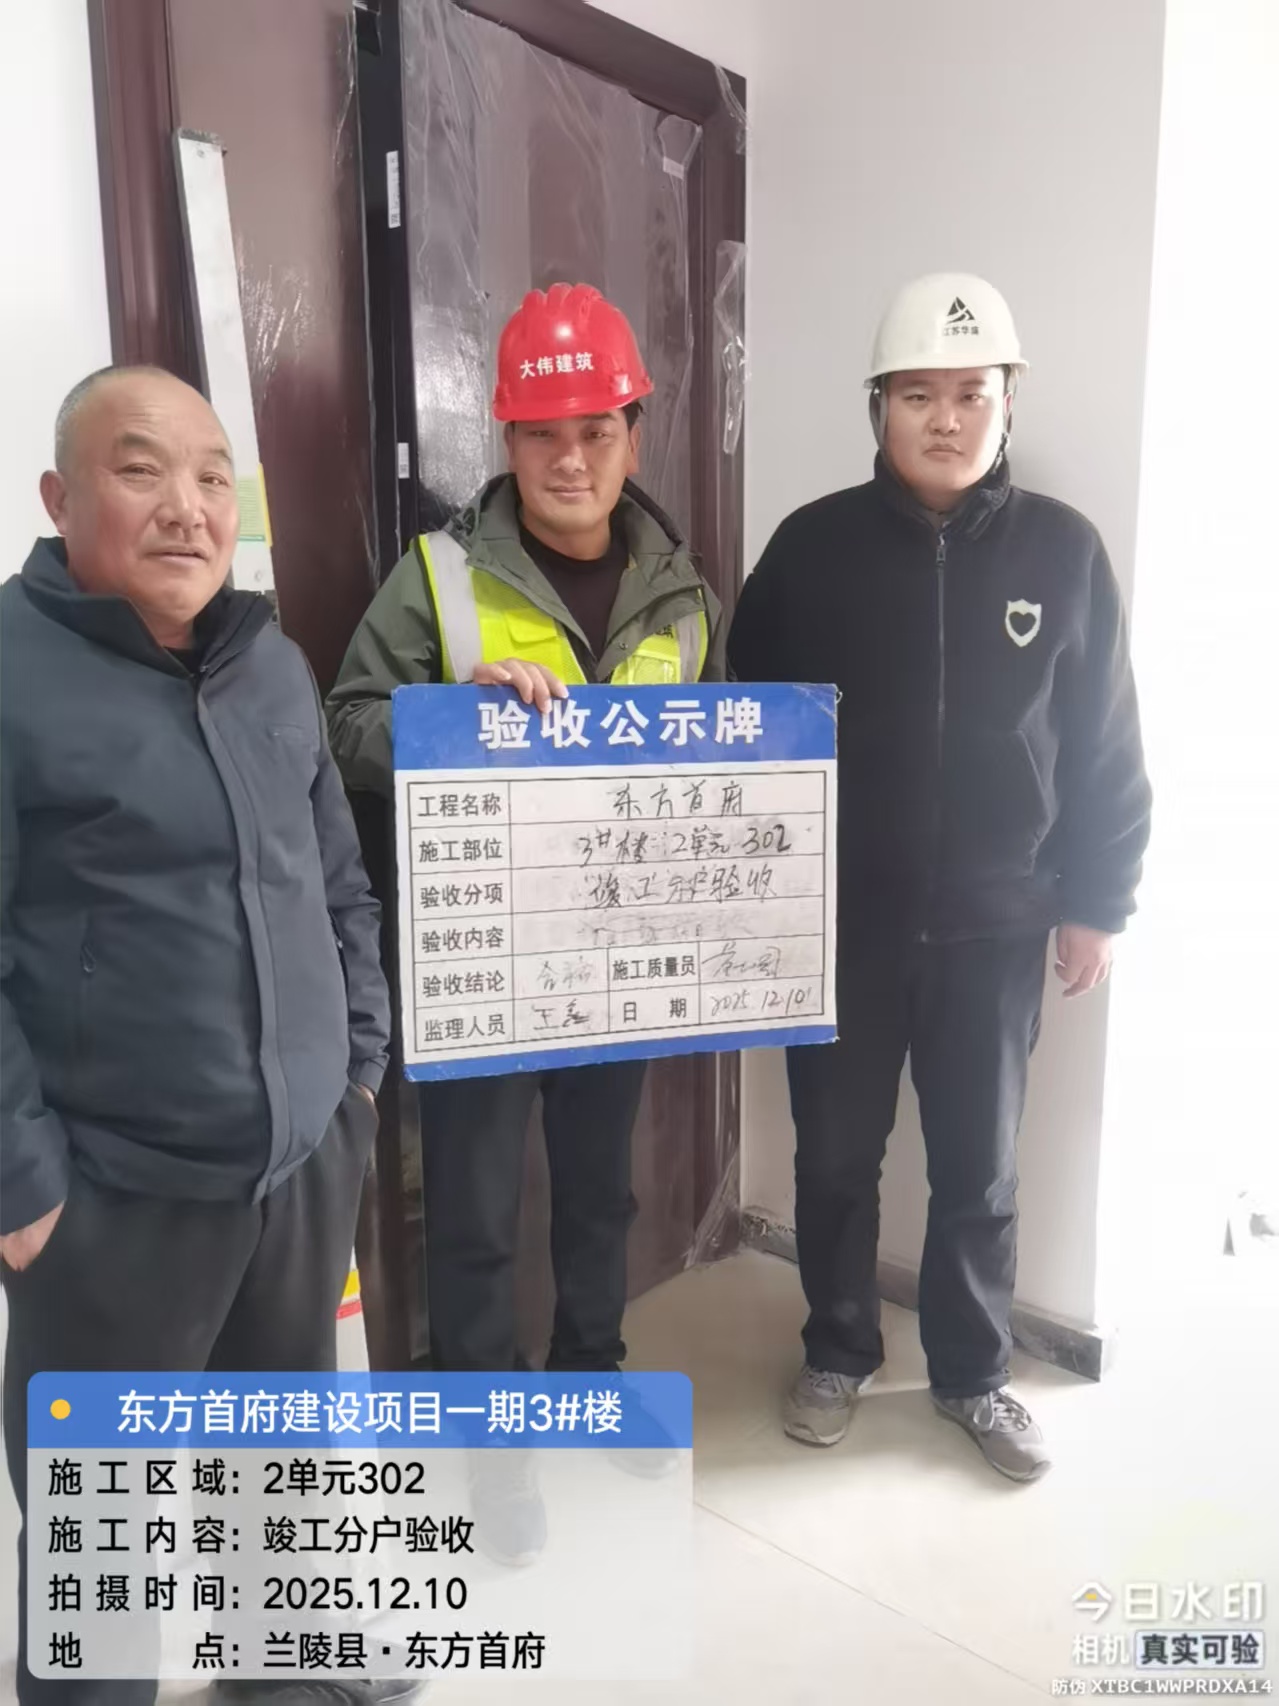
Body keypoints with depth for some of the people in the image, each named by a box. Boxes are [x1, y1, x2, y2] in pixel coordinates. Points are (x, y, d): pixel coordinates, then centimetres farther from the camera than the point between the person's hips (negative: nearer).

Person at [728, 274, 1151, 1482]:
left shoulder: (1062, 551, -1)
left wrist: (1096, 902, 2)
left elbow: (1105, 749, 3)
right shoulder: (814, 545, -4)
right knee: (835, 1155, 14)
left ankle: (972, 1375, 37)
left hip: (994, 924, 1)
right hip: (838, 920, 0)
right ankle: (837, 1352, 37)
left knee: (978, 1167, 14)